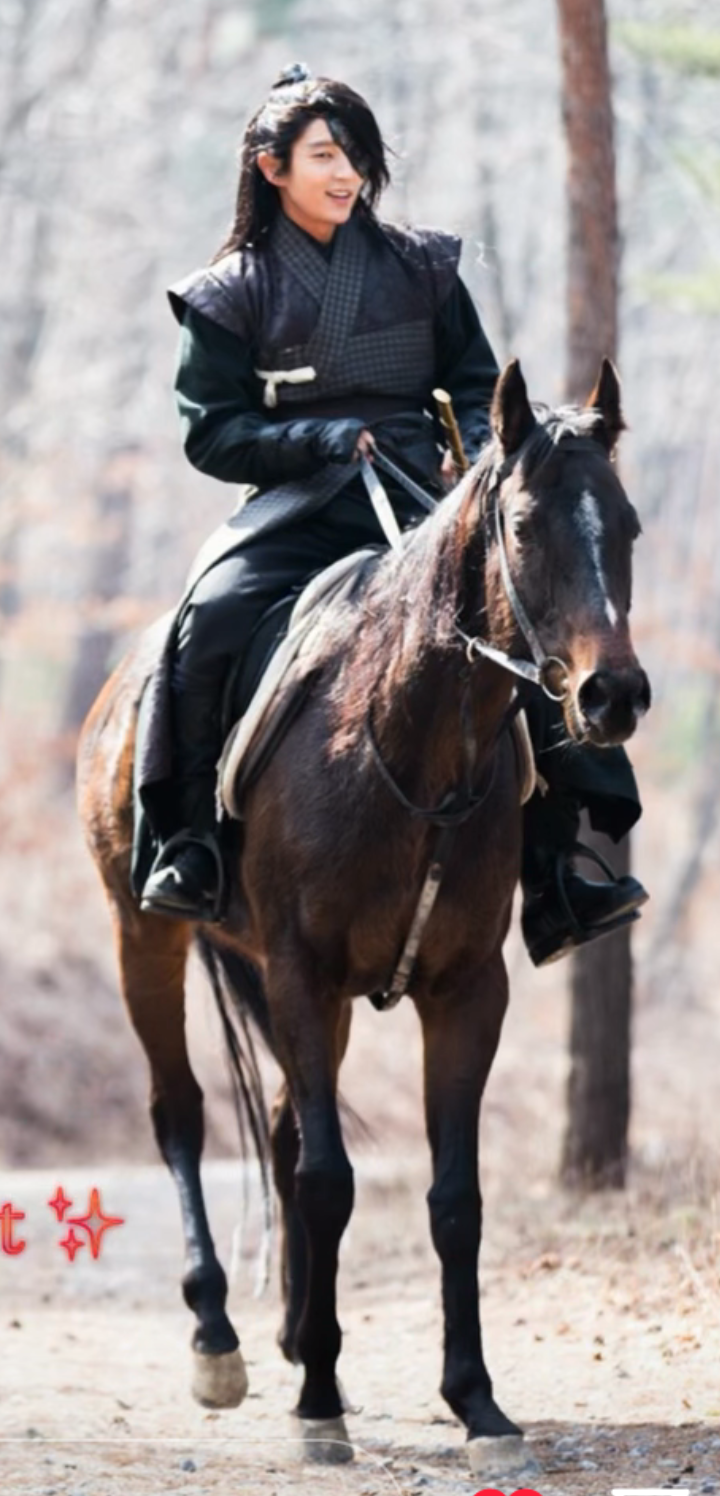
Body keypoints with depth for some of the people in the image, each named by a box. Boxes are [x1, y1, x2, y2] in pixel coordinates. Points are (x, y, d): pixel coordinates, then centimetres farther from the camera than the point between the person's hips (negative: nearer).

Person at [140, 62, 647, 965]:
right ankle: (187, 848, -21)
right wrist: (324, 438, -13)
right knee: (207, 623, -31)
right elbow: (212, 433, 2)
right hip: (299, 509, -2)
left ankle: (556, 879, -16)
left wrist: (471, 450, -7)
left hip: (423, 500, 2)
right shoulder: (232, 294, 6)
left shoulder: (420, 268, 12)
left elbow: (478, 384, 16)